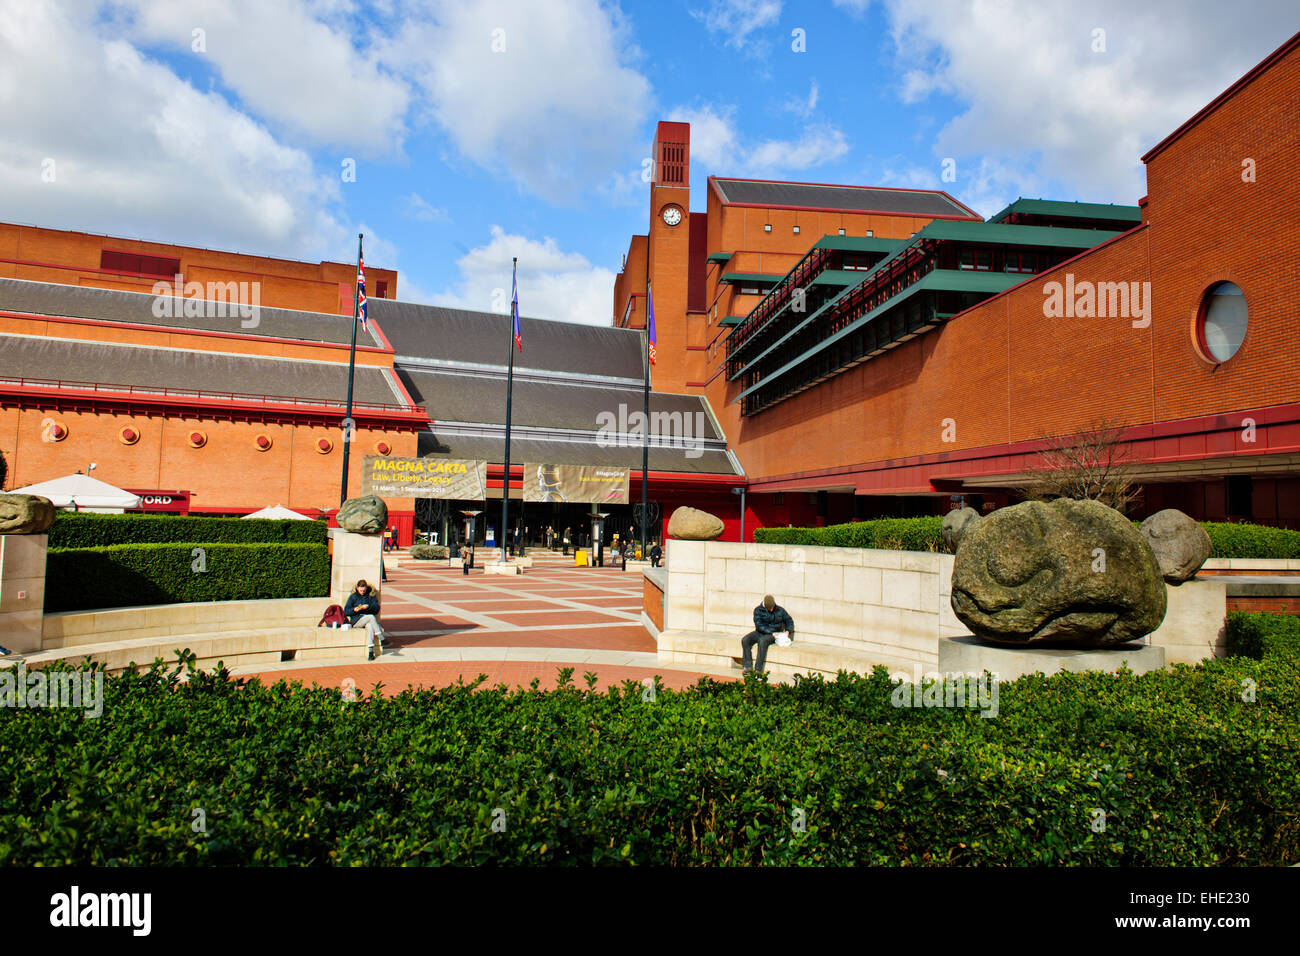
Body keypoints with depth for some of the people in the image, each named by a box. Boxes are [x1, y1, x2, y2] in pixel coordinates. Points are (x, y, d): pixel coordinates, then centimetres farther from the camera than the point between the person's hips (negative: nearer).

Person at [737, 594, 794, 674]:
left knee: (762, 641, -36)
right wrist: (771, 632, -20)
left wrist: (788, 631, -5)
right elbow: (759, 625, -10)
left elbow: (789, 620, 14)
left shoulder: (780, 610, 2)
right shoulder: (758, 610, -2)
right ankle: (748, 666, -20)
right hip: (760, 632, 2)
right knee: (744, 640, -24)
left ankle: (758, 669, -36)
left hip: (774, 633, -2)